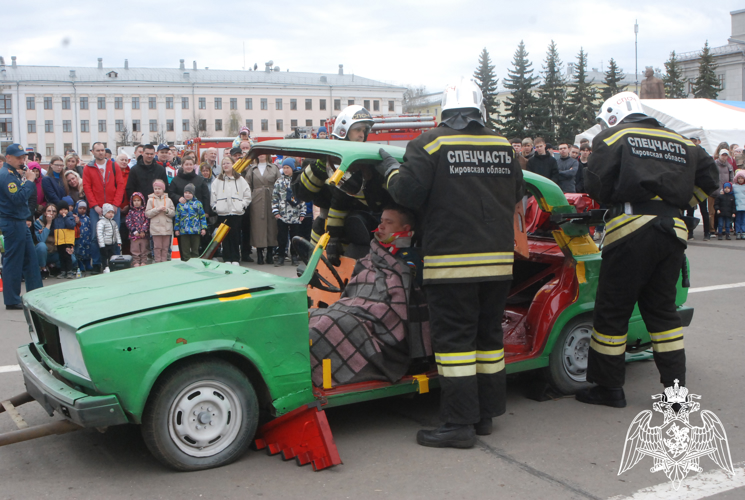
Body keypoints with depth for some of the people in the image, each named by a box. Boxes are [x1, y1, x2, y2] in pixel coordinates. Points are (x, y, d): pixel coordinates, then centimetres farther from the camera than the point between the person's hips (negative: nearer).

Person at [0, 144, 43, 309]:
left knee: (30, 258, 13)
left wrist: (27, 179, 1)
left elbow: (32, 193, 15)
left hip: (20, 222, 10)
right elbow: (18, 198, -25)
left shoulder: (15, 173, 15)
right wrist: (29, 181, -18)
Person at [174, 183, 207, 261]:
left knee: (195, 249, 7)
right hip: (183, 231, 1)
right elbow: (177, 217, 11)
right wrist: (176, 229, 8)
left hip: (195, 231, -1)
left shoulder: (198, 203, 3)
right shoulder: (180, 204, 6)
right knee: (185, 250, 5)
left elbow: (203, 217, 4)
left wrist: (203, 228, -1)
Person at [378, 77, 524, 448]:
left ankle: (459, 424, 1)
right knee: (488, 335, 14)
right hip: (498, 260, 5)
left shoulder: (430, 144, -5)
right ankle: (485, 414, 23)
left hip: (451, 261, -5)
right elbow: (516, 195, 17)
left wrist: (390, 169, 9)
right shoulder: (504, 147, 8)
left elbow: (408, 194, -9)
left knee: (454, 339, -1)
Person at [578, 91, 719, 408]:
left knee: (613, 310, 3)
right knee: (662, 310, 14)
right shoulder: (680, 143, 19)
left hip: (632, 228, -5)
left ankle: (608, 387, 9)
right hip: (674, 230, 6)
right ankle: (676, 387, 14)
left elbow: (596, 184, -4)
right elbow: (708, 178, 18)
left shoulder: (612, 137, 4)